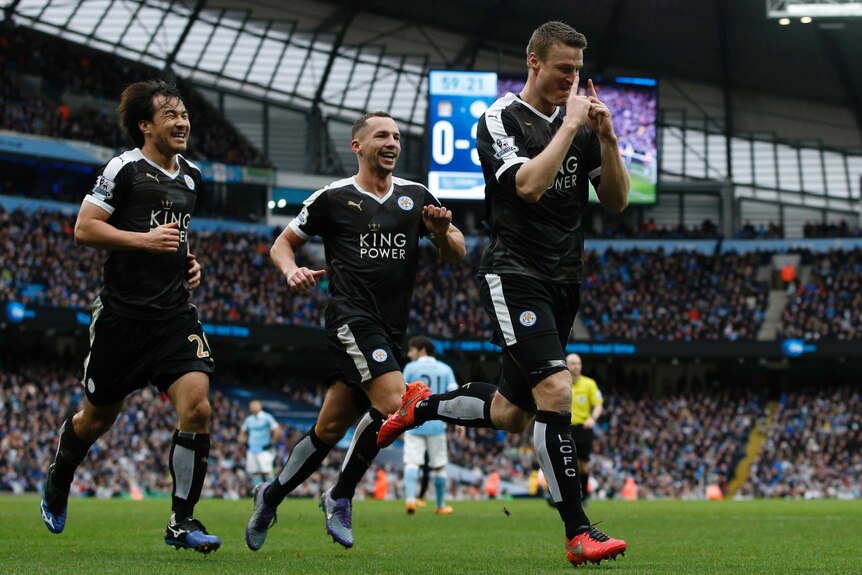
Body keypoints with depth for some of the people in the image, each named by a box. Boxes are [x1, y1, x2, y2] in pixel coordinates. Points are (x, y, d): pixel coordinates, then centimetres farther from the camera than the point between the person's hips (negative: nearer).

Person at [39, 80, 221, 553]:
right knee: (97, 417, 9)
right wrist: (146, 240, -18)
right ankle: (58, 480, 41)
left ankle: (182, 521, -7)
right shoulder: (124, 168, -7)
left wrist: (189, 260, 13)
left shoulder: (191, 177, 14)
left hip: (175, 314, 5)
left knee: (197, 407, -14)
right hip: (123, 314, -5)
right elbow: (84, 229, -11)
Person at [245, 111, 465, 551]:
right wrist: (292, 270, -12)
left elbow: (457, 254, 15)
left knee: (330, 429, 8)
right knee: (392, 402, -24)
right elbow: (283, 243, 10)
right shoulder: (333, 198, 1)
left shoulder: (416, 197, 12)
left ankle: (271, 497, 26)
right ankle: (341, 497, -7)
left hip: (390, 330, 5)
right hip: (352, 320, -5)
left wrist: (441, 231, -7)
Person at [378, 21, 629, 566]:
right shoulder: (500, 119, -7)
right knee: (555, 389, -22)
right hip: (515, 274, -7)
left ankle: (423, 407, 38)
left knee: (511, 414, 11)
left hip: (563, 281, 7)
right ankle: (578, 532, -19)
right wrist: (571, 124, -17)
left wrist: (605, 137, -5)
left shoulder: (581, 122, 11)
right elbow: (529, 185, -22)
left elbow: (617, 200, 8)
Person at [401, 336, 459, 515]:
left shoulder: (410, 368, 2)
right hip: (436, 425, 2)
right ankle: (440, 505, 19)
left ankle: (410, 498, -26)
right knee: (439, 466, 12)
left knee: (412, 463, -5)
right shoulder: (445, 369, 10)